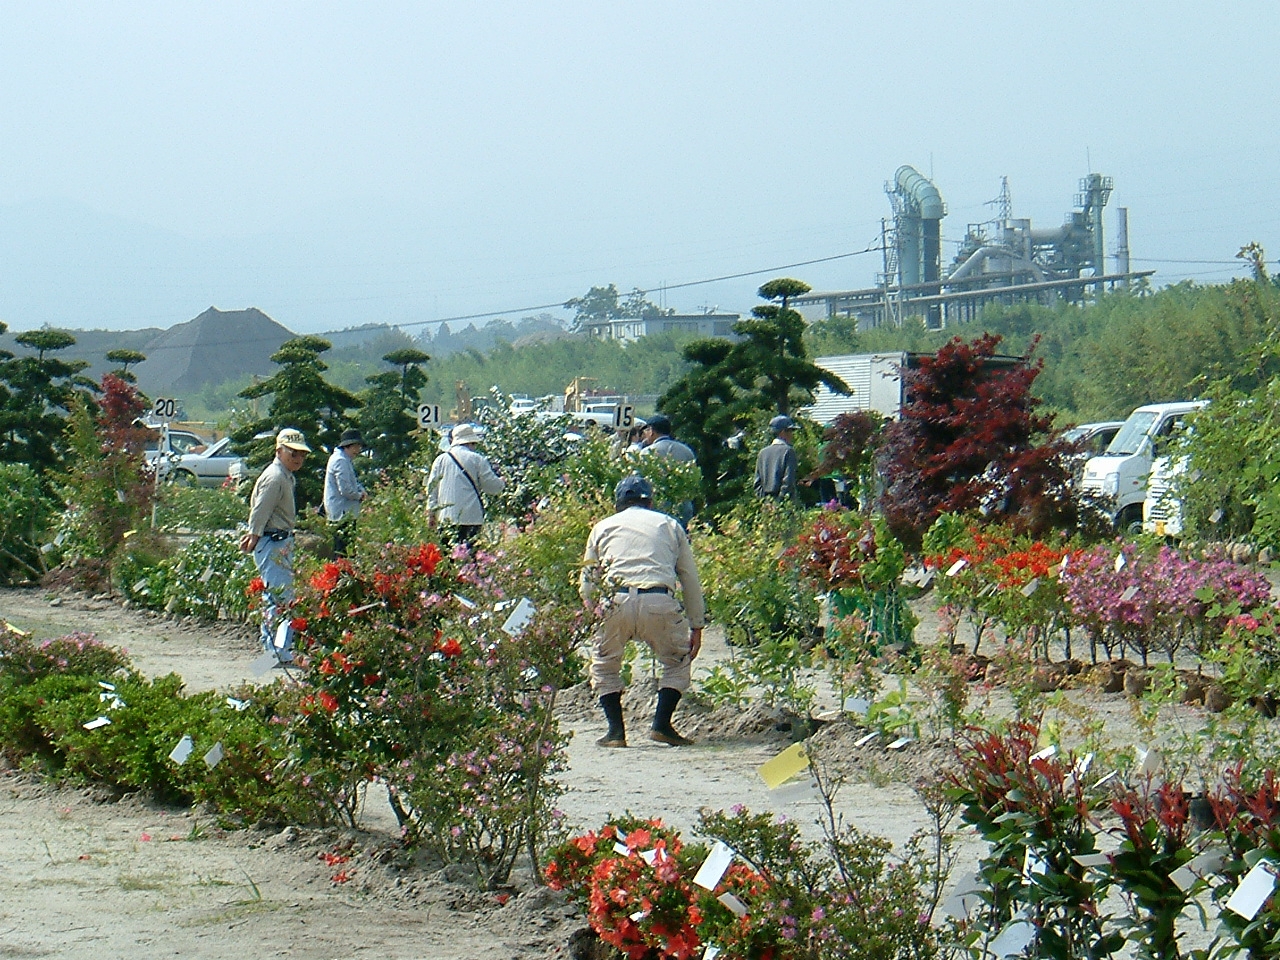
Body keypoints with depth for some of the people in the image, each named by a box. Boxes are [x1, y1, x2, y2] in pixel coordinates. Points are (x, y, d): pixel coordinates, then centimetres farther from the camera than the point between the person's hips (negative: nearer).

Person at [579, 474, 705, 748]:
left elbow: (586, 586, 20)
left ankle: (616, 729, 9)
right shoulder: (669, 525, 24)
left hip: (615, 601, 0)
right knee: (677, 662, 21)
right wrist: (696, 626, 24)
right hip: (660, 601, 0)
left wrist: (593, 618, 30)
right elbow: (691, 579, 21)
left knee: (604, 666, 21)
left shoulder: (603, 527, 24)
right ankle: (662, 724, 7)